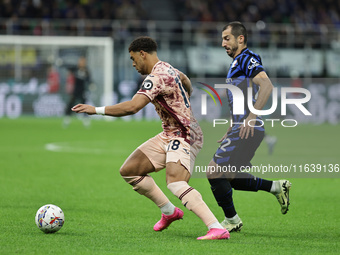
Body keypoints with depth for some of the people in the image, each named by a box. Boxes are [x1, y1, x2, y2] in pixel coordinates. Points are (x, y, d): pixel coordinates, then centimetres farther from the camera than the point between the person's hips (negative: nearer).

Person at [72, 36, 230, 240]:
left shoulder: (157, 77, -20)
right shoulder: (168, 69, 12)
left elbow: (132, 107, -31)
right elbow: (187, 84, 35)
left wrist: (96, 110, -26)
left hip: (183, 136, -10)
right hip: (169, 136, 10)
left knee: (175, 182, -32)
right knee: (129, 170, 9)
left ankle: (217, 229, -38)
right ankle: (169, 212, 23)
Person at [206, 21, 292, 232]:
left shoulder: (247, 59, -10)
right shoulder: (237, 63, 22)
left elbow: (267, 86, -25)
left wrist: (251, 118, -30)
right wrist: (230, 132, 26)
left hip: (248, 130, -10)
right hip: (241, 129, 10)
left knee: (214, 171, -10)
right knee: (231, 179, 12)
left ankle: (232, 220, 1)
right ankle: (276, 187, 17)